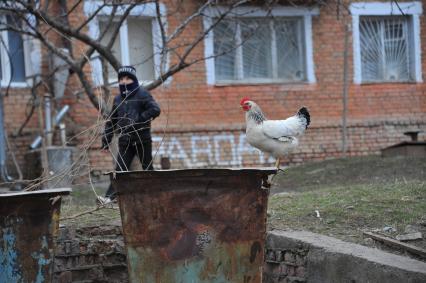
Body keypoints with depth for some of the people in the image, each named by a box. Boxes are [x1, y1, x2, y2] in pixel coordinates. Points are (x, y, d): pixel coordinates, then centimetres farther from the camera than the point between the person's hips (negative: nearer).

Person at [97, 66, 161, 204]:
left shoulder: (142, 94, -1)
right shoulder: (118, 99, 14)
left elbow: (155, 110, -15)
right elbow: (111, 121, 18)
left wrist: (138, 120, -20)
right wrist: (106, 141, 12)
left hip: (142, 139, -3)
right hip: (125, 141, 4)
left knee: (148, 168, 6)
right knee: (120, 169, -9)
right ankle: (110, 197, -19)